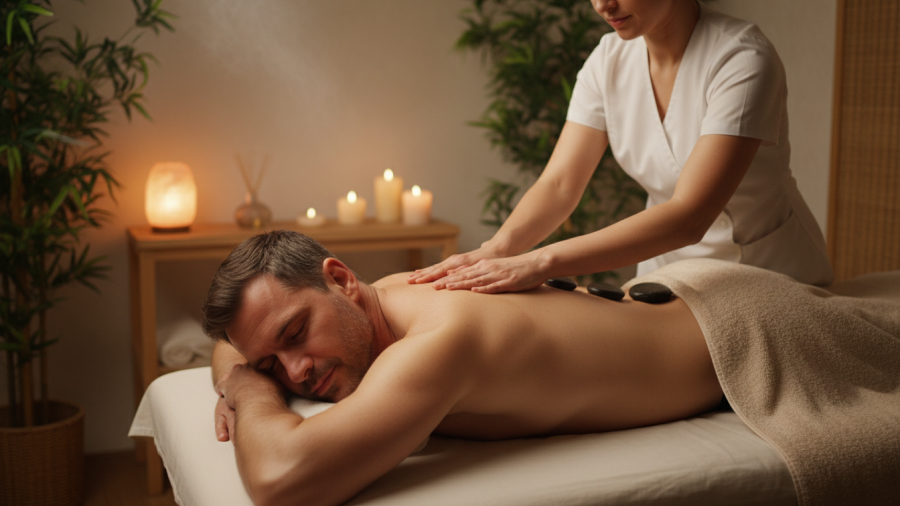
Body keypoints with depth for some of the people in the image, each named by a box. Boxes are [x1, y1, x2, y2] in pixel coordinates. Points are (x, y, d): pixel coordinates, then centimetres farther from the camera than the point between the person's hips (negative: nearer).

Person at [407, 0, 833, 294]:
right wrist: (496, 249, -33)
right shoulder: (610, 59, -8)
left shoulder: (744, 60, -26)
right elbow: (559, 183, -12)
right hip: (668, 268, 4)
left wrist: (540, 262, -44)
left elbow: (688, 216, -35)